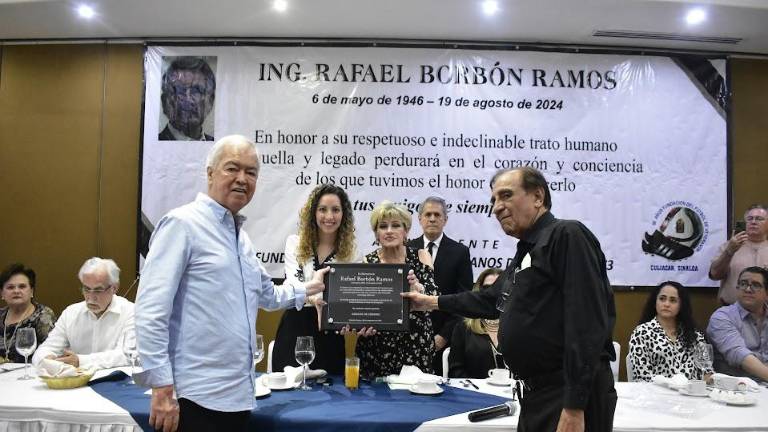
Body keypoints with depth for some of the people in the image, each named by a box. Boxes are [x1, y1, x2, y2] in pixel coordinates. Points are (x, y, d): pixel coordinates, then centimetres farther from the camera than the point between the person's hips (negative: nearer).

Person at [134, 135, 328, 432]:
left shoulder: (240, 236, 14)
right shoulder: (183, 223, -11)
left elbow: (266, 294, 28)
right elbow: (151, 310, -17)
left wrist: (308, 288, 23)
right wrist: (162, 388, -19)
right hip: (196, 397, -8)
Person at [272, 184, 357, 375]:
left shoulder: (351, 251, 2)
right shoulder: (295, 243, 1)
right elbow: (293, 284, -13)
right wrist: (314, 298, -35)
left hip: (330, 337, 1)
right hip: (294, 330, 0)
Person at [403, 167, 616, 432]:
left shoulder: (567, 235, -14)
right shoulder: (526, 253, 16)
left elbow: (588, 323, -23)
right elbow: (491, 300, 29)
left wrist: (574, 409, -25)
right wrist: (432, 302, 30)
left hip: (571, 397, -9)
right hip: (538, 393, 9)